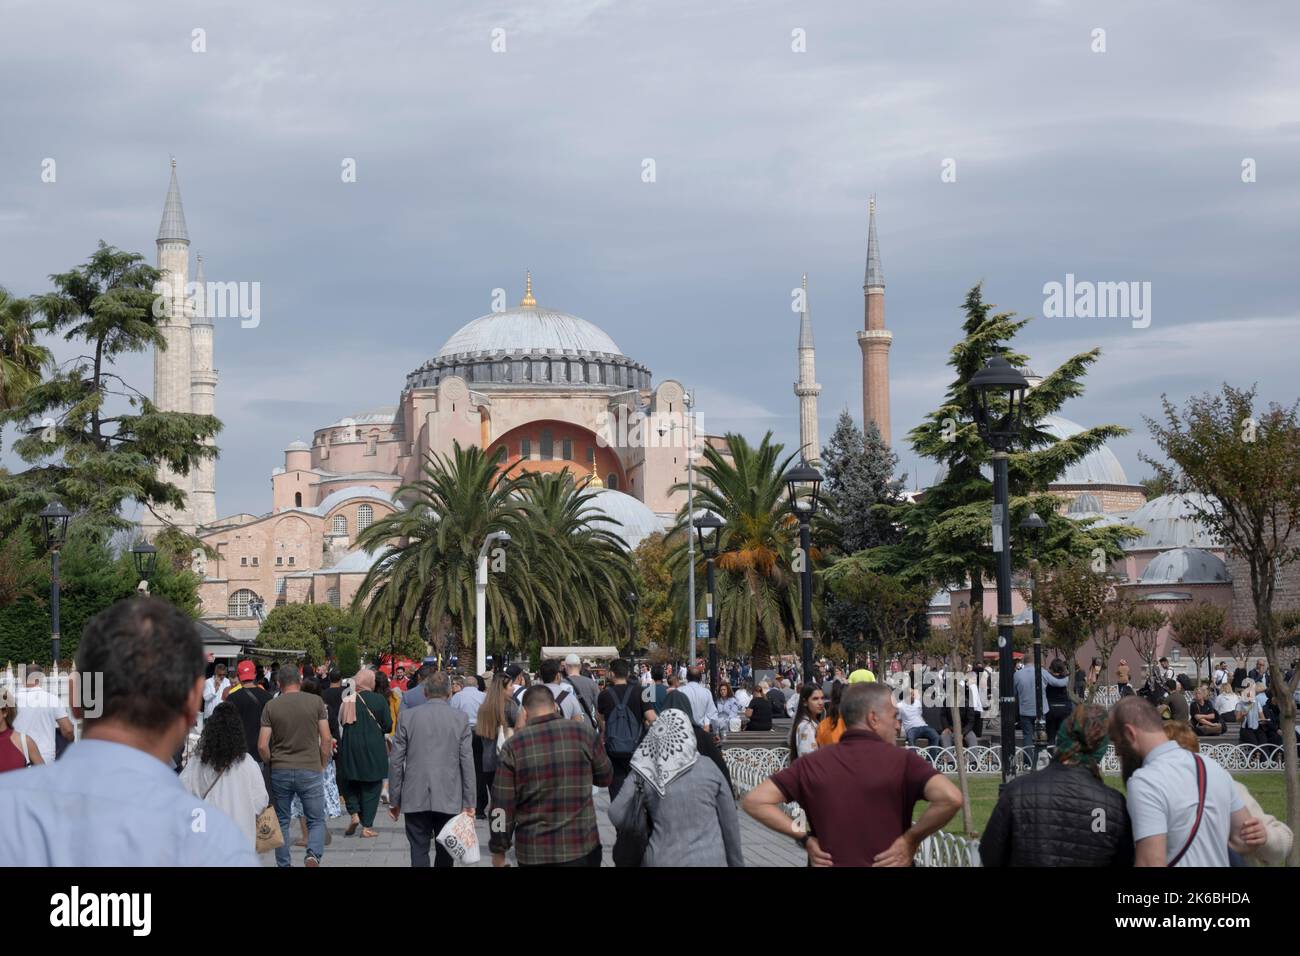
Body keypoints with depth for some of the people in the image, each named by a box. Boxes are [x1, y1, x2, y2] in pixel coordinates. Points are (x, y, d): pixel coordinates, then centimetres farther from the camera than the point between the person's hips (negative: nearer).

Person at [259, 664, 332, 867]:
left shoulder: (271, 707, -1)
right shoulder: (316, 702, -2)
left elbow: (262, 745, -5)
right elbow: (326, 740, -3)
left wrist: (271, 764, 13)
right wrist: (322, 766, 9)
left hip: (280, 771, 1)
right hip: (310, 770, -1)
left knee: (282, 821, 14)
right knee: (317, 820, 7)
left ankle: (283, 864, 16)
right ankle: (313, 854, -18)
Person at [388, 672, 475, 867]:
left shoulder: (407, 717, 0)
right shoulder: (460, 718, -2)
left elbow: (396, 761, 0)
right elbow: (467, 762, -3)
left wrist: (394, 800, 8)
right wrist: (469, 802, 1)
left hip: (415, 799, 0)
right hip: (449, 799, 0)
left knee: (419, 852, 2)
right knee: (445, 853, 13)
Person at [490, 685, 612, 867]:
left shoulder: (512, 746, -7)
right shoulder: (584, 732, -5)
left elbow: (502, 806, -5)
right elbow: (606, 777, 10)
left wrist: (498, 851, 7)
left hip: (534, 853, 0)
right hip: (582, 847, 0)